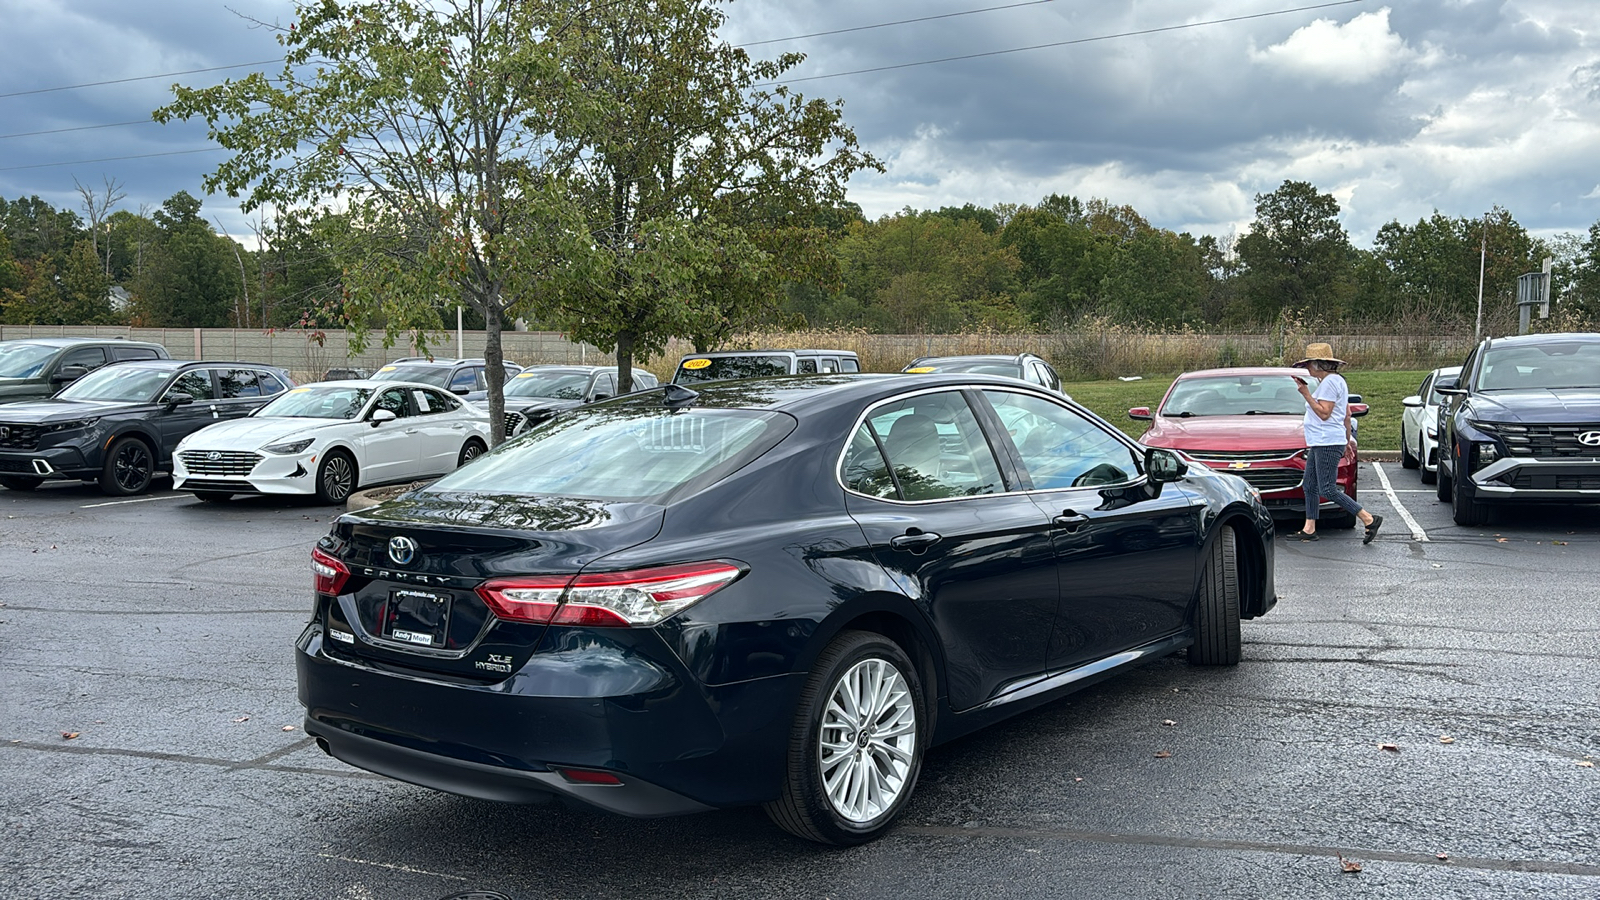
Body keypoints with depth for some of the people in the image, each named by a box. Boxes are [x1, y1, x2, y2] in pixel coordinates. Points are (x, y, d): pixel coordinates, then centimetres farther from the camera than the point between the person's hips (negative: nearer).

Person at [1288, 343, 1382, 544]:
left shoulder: (1329, 382, -14)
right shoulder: (1336, 380, 19)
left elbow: (1324, 413, -20)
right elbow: (1347, 414, 22)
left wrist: (1306, 394, -17)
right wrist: (1348, 440, 26)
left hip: (1328, 443, -11)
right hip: (1318, 443, 11)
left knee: (1327, 490, -12)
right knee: (1310, 486, 11)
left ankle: (1369, 520, -8)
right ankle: (1309, 529, 13)